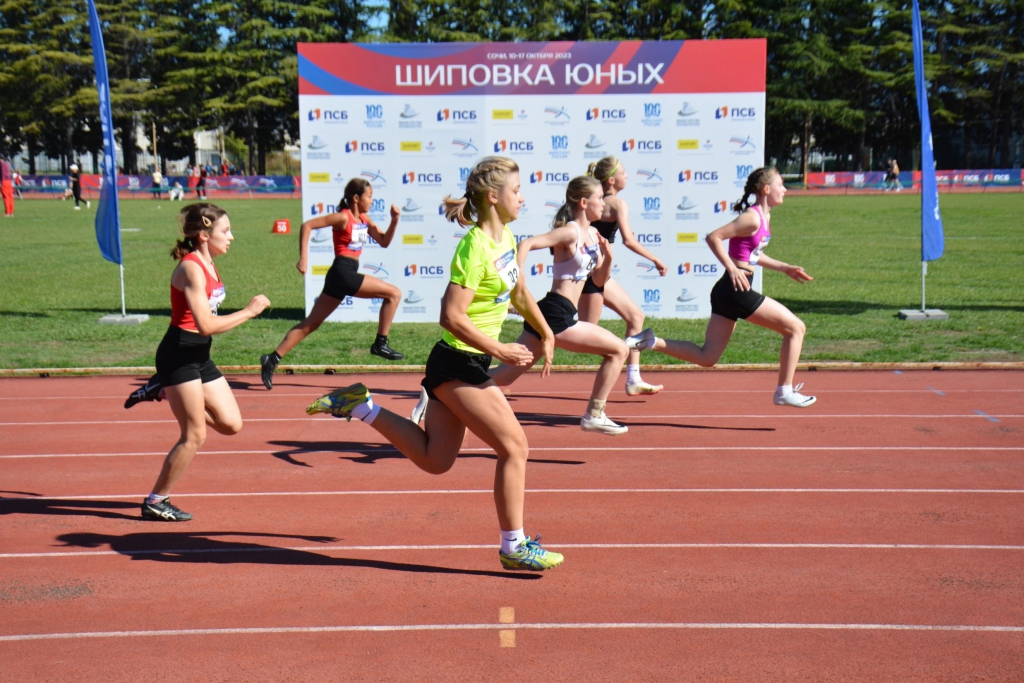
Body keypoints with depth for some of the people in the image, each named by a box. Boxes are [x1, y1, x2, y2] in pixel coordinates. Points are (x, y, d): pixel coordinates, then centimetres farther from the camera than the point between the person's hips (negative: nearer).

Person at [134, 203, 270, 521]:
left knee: (231, 424, 7)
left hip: (200, 357, 9)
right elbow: (206, 325, -25)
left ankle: (164, 393, 21)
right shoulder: (191, 269, -19)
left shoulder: (208, 265, 10)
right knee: (195, 436, -3)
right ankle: (155, 503, 13)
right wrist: (249, 311, -19)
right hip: (178, 355, -9)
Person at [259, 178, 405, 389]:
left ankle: (272, 360, 8)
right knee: (394, 293, -7)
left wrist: (395, 219, 4)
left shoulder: (364, 220, 15)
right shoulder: (343, 217, -9)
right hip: (343, 272, -9)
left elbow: (384, 241, 19)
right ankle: (380, 344, -2)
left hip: (345, 275, 9)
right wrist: (303, 258, -17)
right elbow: (307, 225, -12)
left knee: (311, 323, 9)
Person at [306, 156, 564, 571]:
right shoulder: (475, 248, -20)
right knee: (514, 446, -4)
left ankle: (359, 406, 19)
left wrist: (547, 336, 24)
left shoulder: (506, 237, 9)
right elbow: (452, 316, -24)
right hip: (458, 364, -9)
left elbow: (519, 293, 24)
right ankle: (513, 547, 7)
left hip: (459, 365, 9)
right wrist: (502, 351, -20)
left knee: (434, 460, 13)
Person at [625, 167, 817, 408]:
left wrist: (785, 268, 23)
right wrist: (733, 269, -20)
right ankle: (785, 391, 6)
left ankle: (650, 341, 3)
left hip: (727, 292, 10)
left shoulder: (764, 216, 16)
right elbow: (713, 237, -19)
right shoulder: (752, 218, -14)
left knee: (707, 357, 8)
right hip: (736, 290, -10)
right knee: (796, 328, 0)